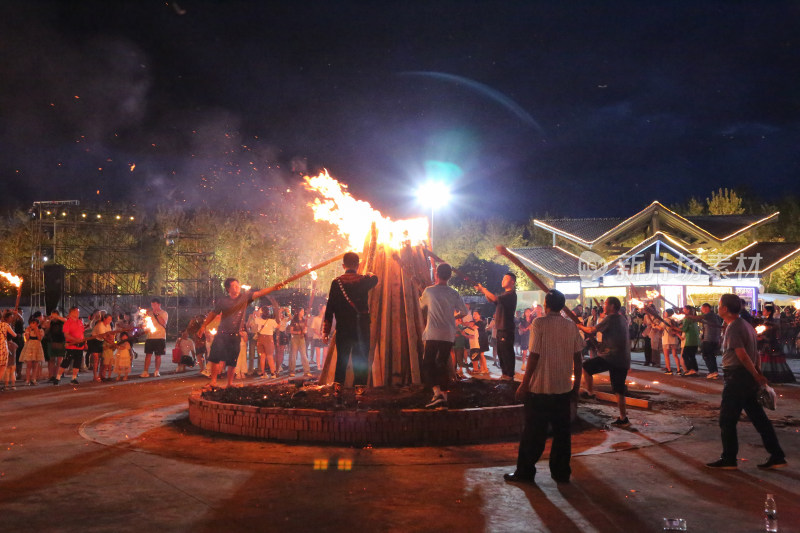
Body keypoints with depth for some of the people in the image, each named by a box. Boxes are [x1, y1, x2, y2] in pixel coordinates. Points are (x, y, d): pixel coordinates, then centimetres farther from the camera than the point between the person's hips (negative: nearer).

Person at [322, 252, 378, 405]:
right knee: (361, 360, 5)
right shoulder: (364, 280, -3)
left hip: (343, 329, 1)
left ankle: (337, 392, 11)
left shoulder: (336, 282, -3)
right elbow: (374, 279, 23)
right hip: (362, 328, -1)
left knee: (341, 360, 12)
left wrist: (325, 330, 3)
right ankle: (359, 391, 1)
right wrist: (370, 274, 47)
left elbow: (330, 308, -2)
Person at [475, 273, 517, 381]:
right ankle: (505, 374, 21)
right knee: (501, 352, 14)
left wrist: (483, 290, -17)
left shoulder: (511, 294, -13)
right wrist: (485, 292, 5)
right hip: (500, 328, 10)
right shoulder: (504, 293, 19)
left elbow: (495, 298, -25)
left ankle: (510, 375, -5)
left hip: (506, 328, -10)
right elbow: (492, 301, 22)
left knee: (507, 352, -8)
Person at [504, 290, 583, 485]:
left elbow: (534, 356, -13)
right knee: (562, 431, 12)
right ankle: (561, 472, 18)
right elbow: (578, 357, 5)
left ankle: (525, 472, 12)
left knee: (533, 432, 4)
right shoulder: (572, 327, 3)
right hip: (564, 387, 4)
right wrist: (577, 383, 15)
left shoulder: (539, 324, -10)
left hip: (540, 388, -4)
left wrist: (524, 384, -8)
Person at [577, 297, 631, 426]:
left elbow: (592, 331, -11)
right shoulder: (622, 319, 17)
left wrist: (580, 327, 7)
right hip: (624, 360, 8)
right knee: (619, 390, 10)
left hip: (611, 357, -8)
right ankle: (623, 418, 11)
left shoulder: (610, 318, -9)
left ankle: (590, 392, 9)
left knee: (586, 366, 6)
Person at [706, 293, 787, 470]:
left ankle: (728, 459, 8)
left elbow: (742, 355, -22)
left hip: (736, 377, -9)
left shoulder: (733, 328, -16)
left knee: (727, 419, 1)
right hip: (748, 378, 9)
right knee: (758, 417, 12)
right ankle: (777, 456, 14)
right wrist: (758, 373, 13)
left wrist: (756, 376, -14)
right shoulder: (746, 325, 14)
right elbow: (756, 353, 16)